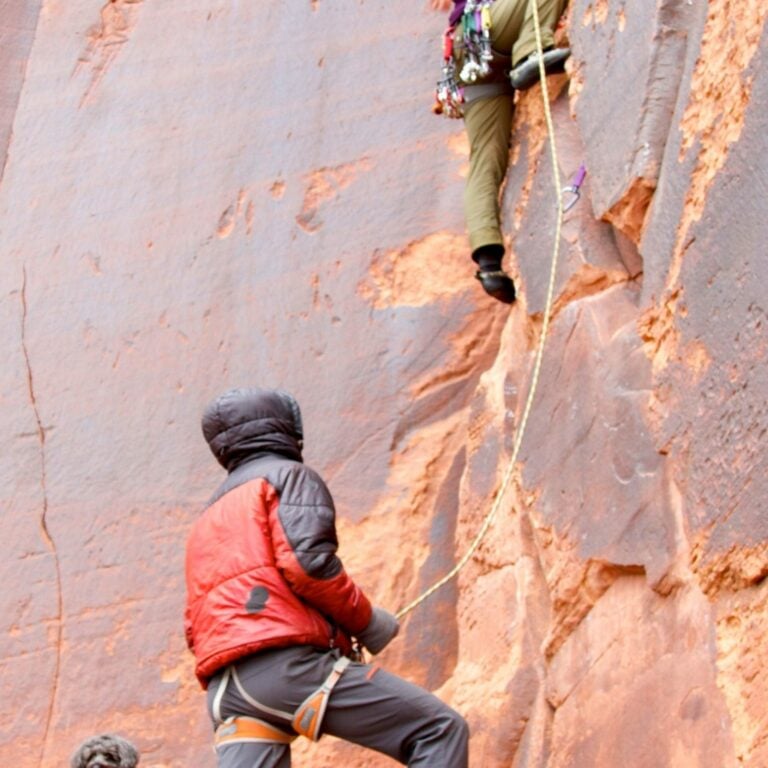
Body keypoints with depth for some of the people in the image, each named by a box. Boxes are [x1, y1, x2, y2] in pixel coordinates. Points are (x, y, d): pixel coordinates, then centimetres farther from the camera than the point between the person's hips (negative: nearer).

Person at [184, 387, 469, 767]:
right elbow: (306, 560, -9)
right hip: (287, 663, -8)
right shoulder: (289, 476, 10)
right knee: (440, 730, -3)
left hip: (225, 687, 8)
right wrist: (367, 621, 3)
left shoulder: (206, 522, 34)